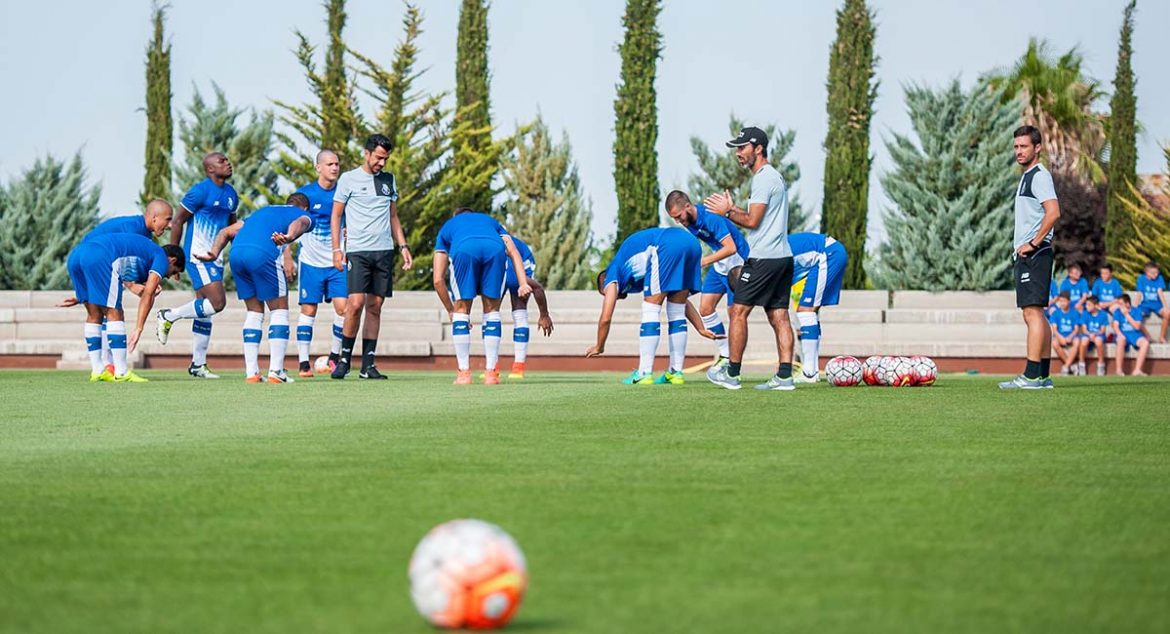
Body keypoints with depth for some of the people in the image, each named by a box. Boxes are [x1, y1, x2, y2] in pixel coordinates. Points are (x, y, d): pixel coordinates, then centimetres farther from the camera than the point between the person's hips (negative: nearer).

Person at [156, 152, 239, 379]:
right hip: (198, 256, -8)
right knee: (217, 303, -18)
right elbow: (178, 221, -8)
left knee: (205, 312, 10)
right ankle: (169, 316, -2)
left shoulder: (231, 194, 13)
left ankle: (198, 364, 16)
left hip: (215, 258, 8)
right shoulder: (200, 191, -11)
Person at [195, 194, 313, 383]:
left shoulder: (263, 211, 39)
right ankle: (275, 371, -1)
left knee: (254, 311, 17)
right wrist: (289, 237, -24)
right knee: (279, 311, 8)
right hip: (262, 253, -5)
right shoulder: (303, 214, 24)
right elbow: (299, 223, -3)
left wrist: (214, 253, 16)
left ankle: (251, 372, 12)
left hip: (236, 252, 5)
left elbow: (226, 231, 29)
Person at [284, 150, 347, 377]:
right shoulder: (305, 194, -5)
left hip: (337, 263, 2)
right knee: (308, 310, -3)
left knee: (342, 307, -8)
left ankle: (335, 356, 10)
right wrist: (287, 258, -4)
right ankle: (303, 363, 2)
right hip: (310, 262, -2)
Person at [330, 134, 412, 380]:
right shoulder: (349, 179, 1)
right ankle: (344, 359, -2)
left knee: (375, 307, 3)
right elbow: (336, 216, 4)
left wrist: (403, 246, 13)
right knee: (355, 304, -15)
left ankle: (368, 365, 5)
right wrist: (336, 249, -5)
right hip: (357, 250, -4)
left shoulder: (389, 180, 15)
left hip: (384, 251, 4)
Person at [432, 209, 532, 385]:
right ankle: (491, 373, 15)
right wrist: (523, 283, 13)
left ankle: (464, 373, 13)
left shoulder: (447, 227, 41)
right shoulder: (491, 221, 44)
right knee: (492, 310, 17)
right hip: (495, 247, 1)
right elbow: (513, 252, 24)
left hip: (463, 248, -1)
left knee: (461, 309, 15)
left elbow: (438, 280, 33)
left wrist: (451, 310, 42)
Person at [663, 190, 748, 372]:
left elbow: (731, 248, -33)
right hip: (719, 266, 9)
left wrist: (703, 261, -34)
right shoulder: (689, 220, -3)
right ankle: (725, 355, 10)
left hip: (736, 263, -9)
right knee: (705, 308, 2)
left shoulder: (710, 218, -29)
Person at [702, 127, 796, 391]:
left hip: (763, 258, -10)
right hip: (783, 257, 10)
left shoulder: (763, 178, -11)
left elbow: (752, 221, -16)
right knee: (779, 317, 4)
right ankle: (784, 376, -2)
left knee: (738, 311, -3)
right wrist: (732, 208, 15)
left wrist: (726, 212, -2)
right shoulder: (776, 177, 20)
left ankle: (732, 374, 0)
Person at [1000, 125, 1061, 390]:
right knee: (1034, 313, 10)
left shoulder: (1039, 175, -10)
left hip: (1034, 254, -11)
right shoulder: (1027, 177, 21)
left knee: (1032, 311, -13)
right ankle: (1043, 376, 13)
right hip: (1025, 255, 11)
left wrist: (1033, 243, -19)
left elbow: (1053, 212, -22)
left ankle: (1032, 375, -17)